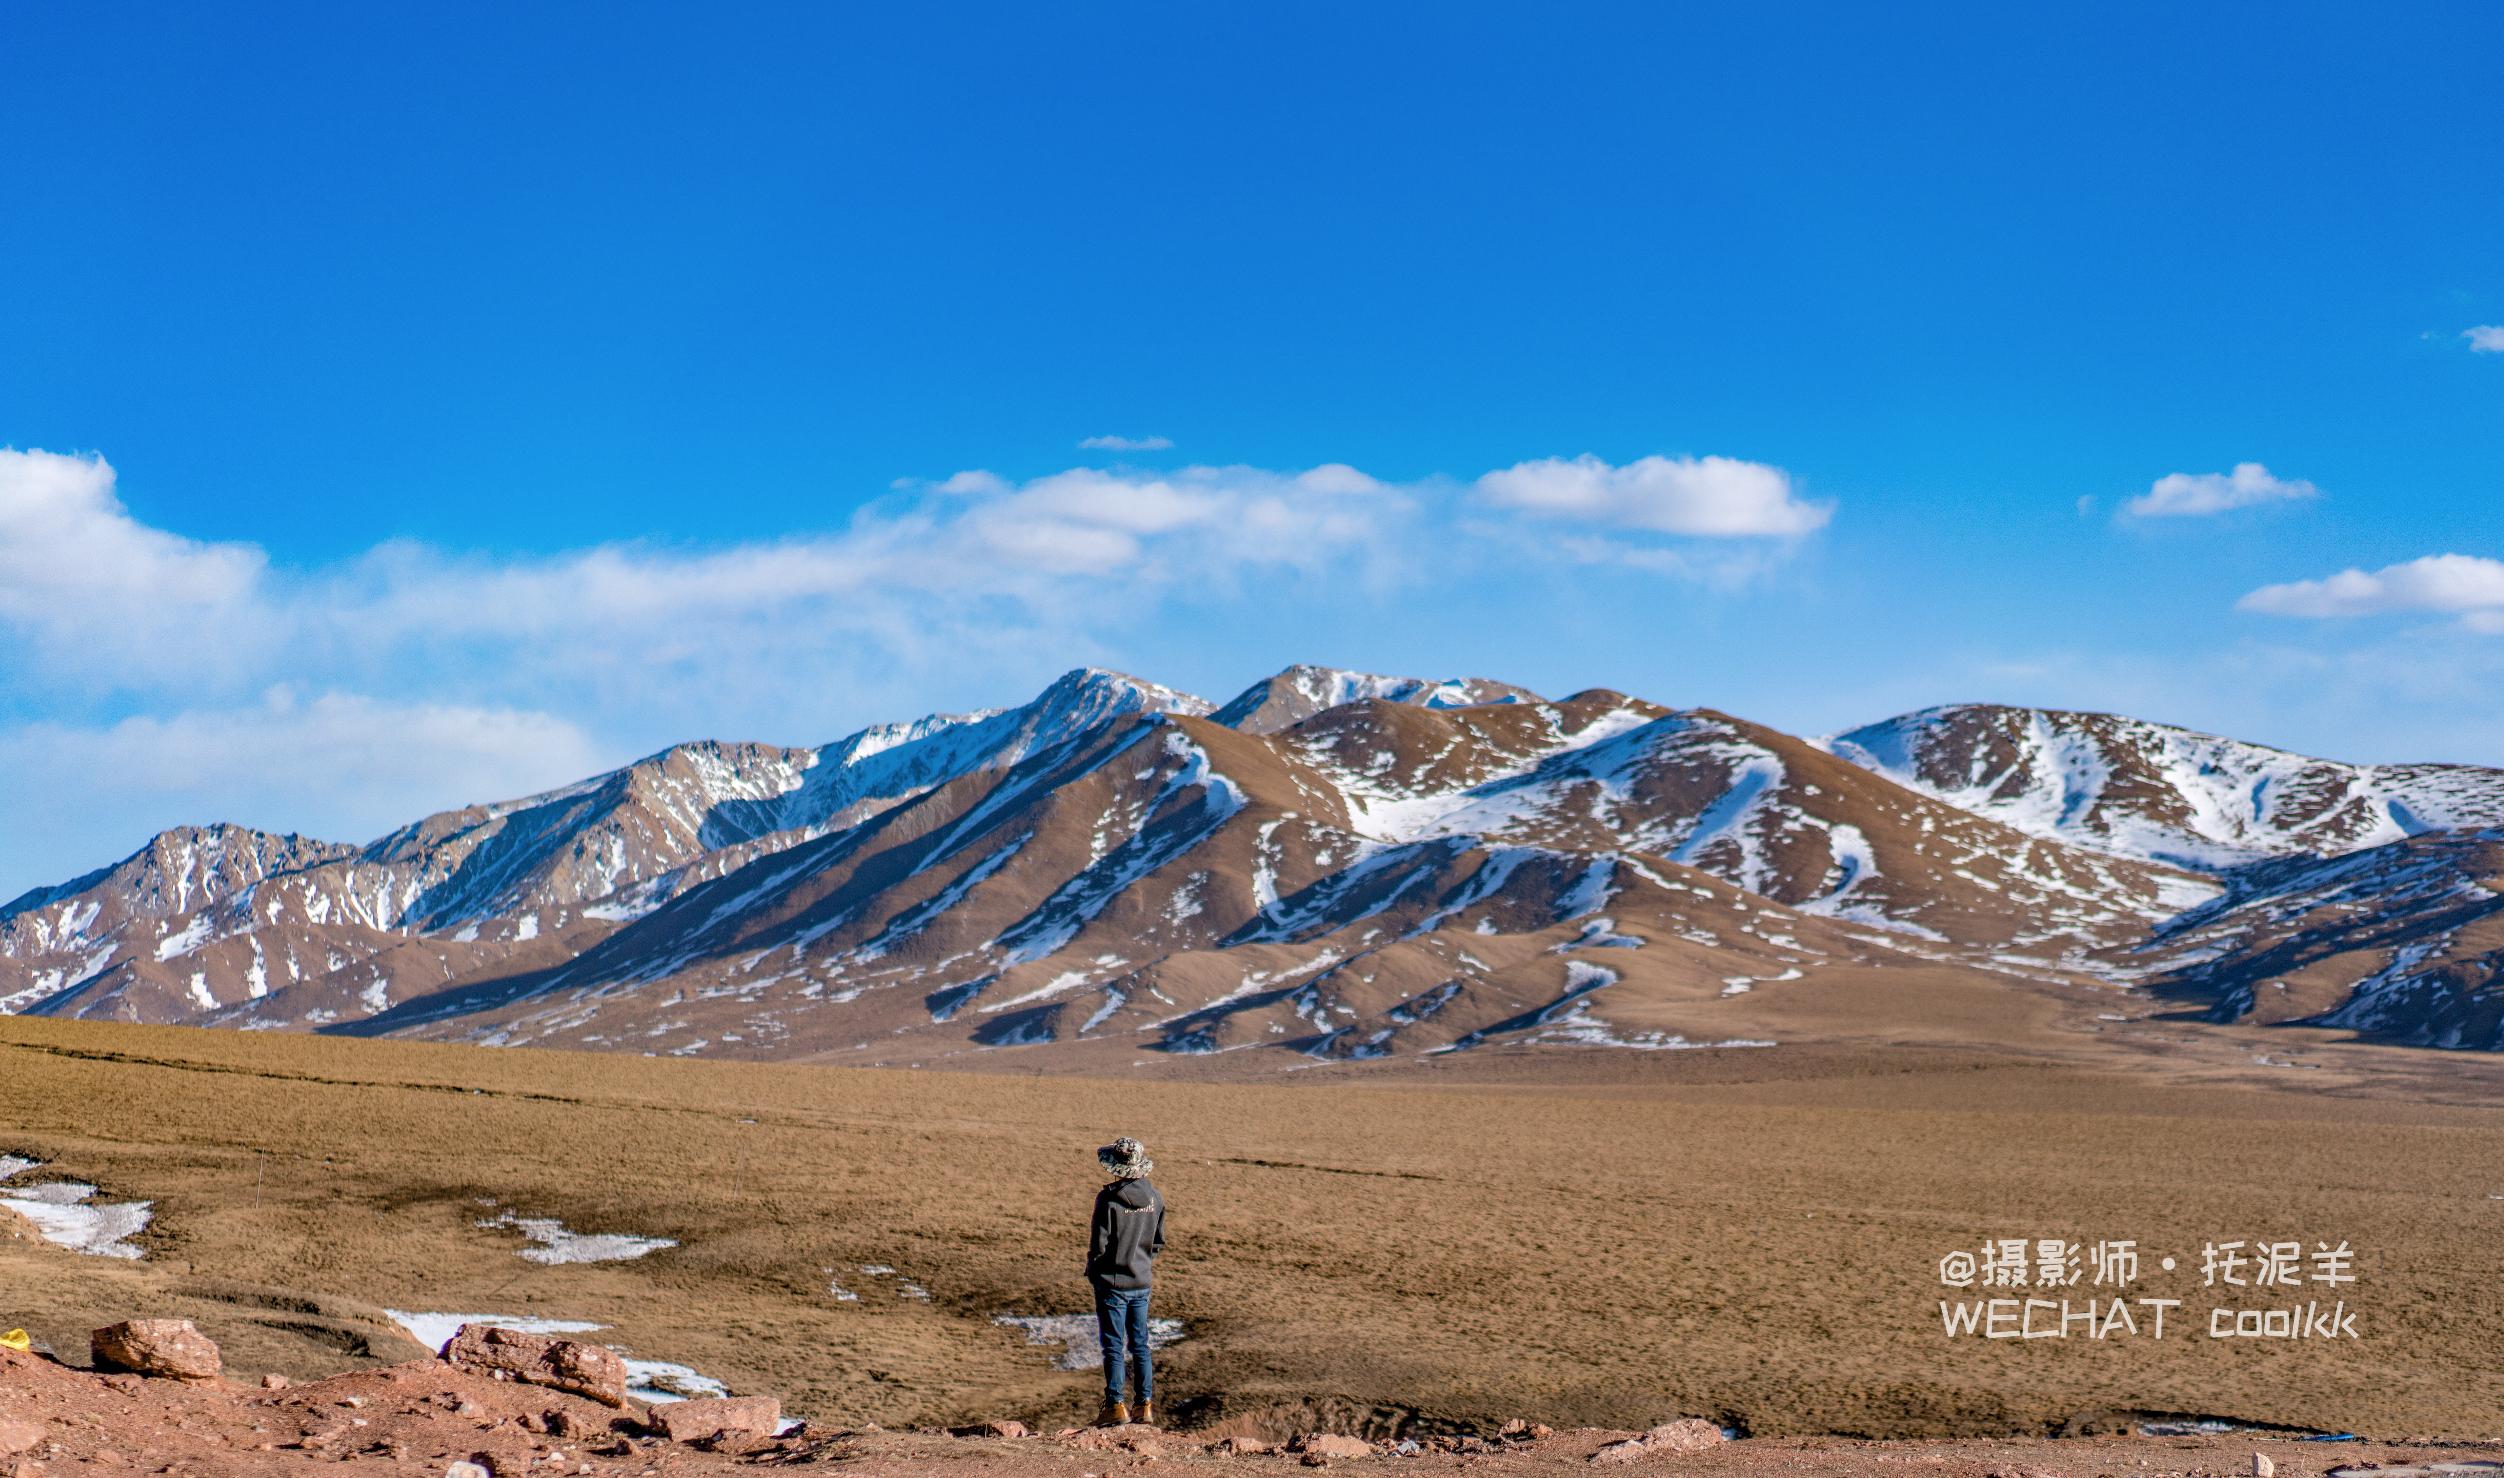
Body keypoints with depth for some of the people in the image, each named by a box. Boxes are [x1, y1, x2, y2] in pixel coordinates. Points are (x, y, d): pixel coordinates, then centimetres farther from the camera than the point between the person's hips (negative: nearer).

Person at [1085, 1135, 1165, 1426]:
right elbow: (1159, 1241, 8)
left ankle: (1116, 1406, 4)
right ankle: (1146, 1405, 14)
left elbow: (1099, 1244, -13)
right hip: (1142, 1282, 5)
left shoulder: (1108, 1198, -17)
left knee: (1113, 1345, 2)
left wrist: (1092, 1273, 3)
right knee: (1140, 1343, 12)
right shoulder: (1155, 1198, 0)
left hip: (1112, 1281, -5)